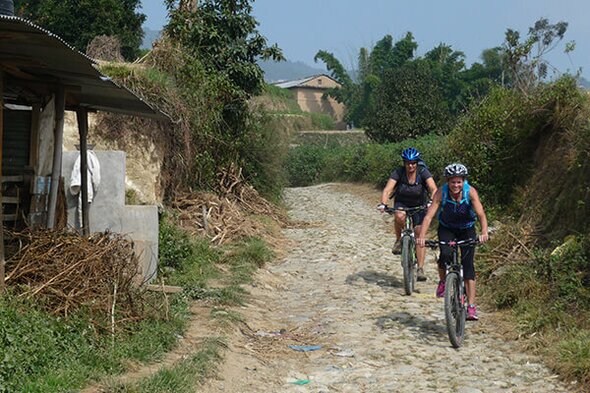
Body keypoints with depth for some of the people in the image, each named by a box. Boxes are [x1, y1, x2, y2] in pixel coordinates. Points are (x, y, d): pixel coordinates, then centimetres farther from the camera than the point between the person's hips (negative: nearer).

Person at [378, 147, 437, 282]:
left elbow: (434, 189, -31)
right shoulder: (398, 172, -18)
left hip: (419, 206, 0)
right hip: (401, 203, 0)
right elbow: (387, 190, -27)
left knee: (419, 235, -14)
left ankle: (420, 269, -10)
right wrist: (383, 204, -45)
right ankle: (399, 240, -8)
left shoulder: (423, 172, -19)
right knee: (400, 216, -36)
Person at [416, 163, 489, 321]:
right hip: (446, 229, 0)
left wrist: (484, 232, -54)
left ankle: (471, 306, -12)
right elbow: (429, 215, -32)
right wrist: (421, 236, -46)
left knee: (468, 263, -13)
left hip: (467, 229, 0)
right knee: (446, 254, -28)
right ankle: (443, 282, 3)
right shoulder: (441, 192, -25)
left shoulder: (470, 191, -25)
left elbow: (481, 214, -35)